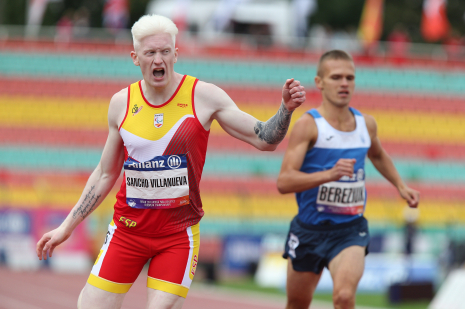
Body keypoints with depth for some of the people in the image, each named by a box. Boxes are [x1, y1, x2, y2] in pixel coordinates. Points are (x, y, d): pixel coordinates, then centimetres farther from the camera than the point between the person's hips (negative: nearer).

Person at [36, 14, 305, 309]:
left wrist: (286, 109, -23)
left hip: (179, 233, -2)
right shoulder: (122, 103, 3)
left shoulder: (204, 96, -5)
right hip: (127, 228, 2)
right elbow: (105, 174, 13)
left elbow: (264, 139, -4)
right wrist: (67, 226, 13)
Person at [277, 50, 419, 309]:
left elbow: (378, 155, 29)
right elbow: (284, 182, -23)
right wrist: (329, 174, -35)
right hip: (310, 229, -1)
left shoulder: (366, 124, 4)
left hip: (351, 230, 2)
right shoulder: (308, 125, -13)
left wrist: (401, 186, 18)